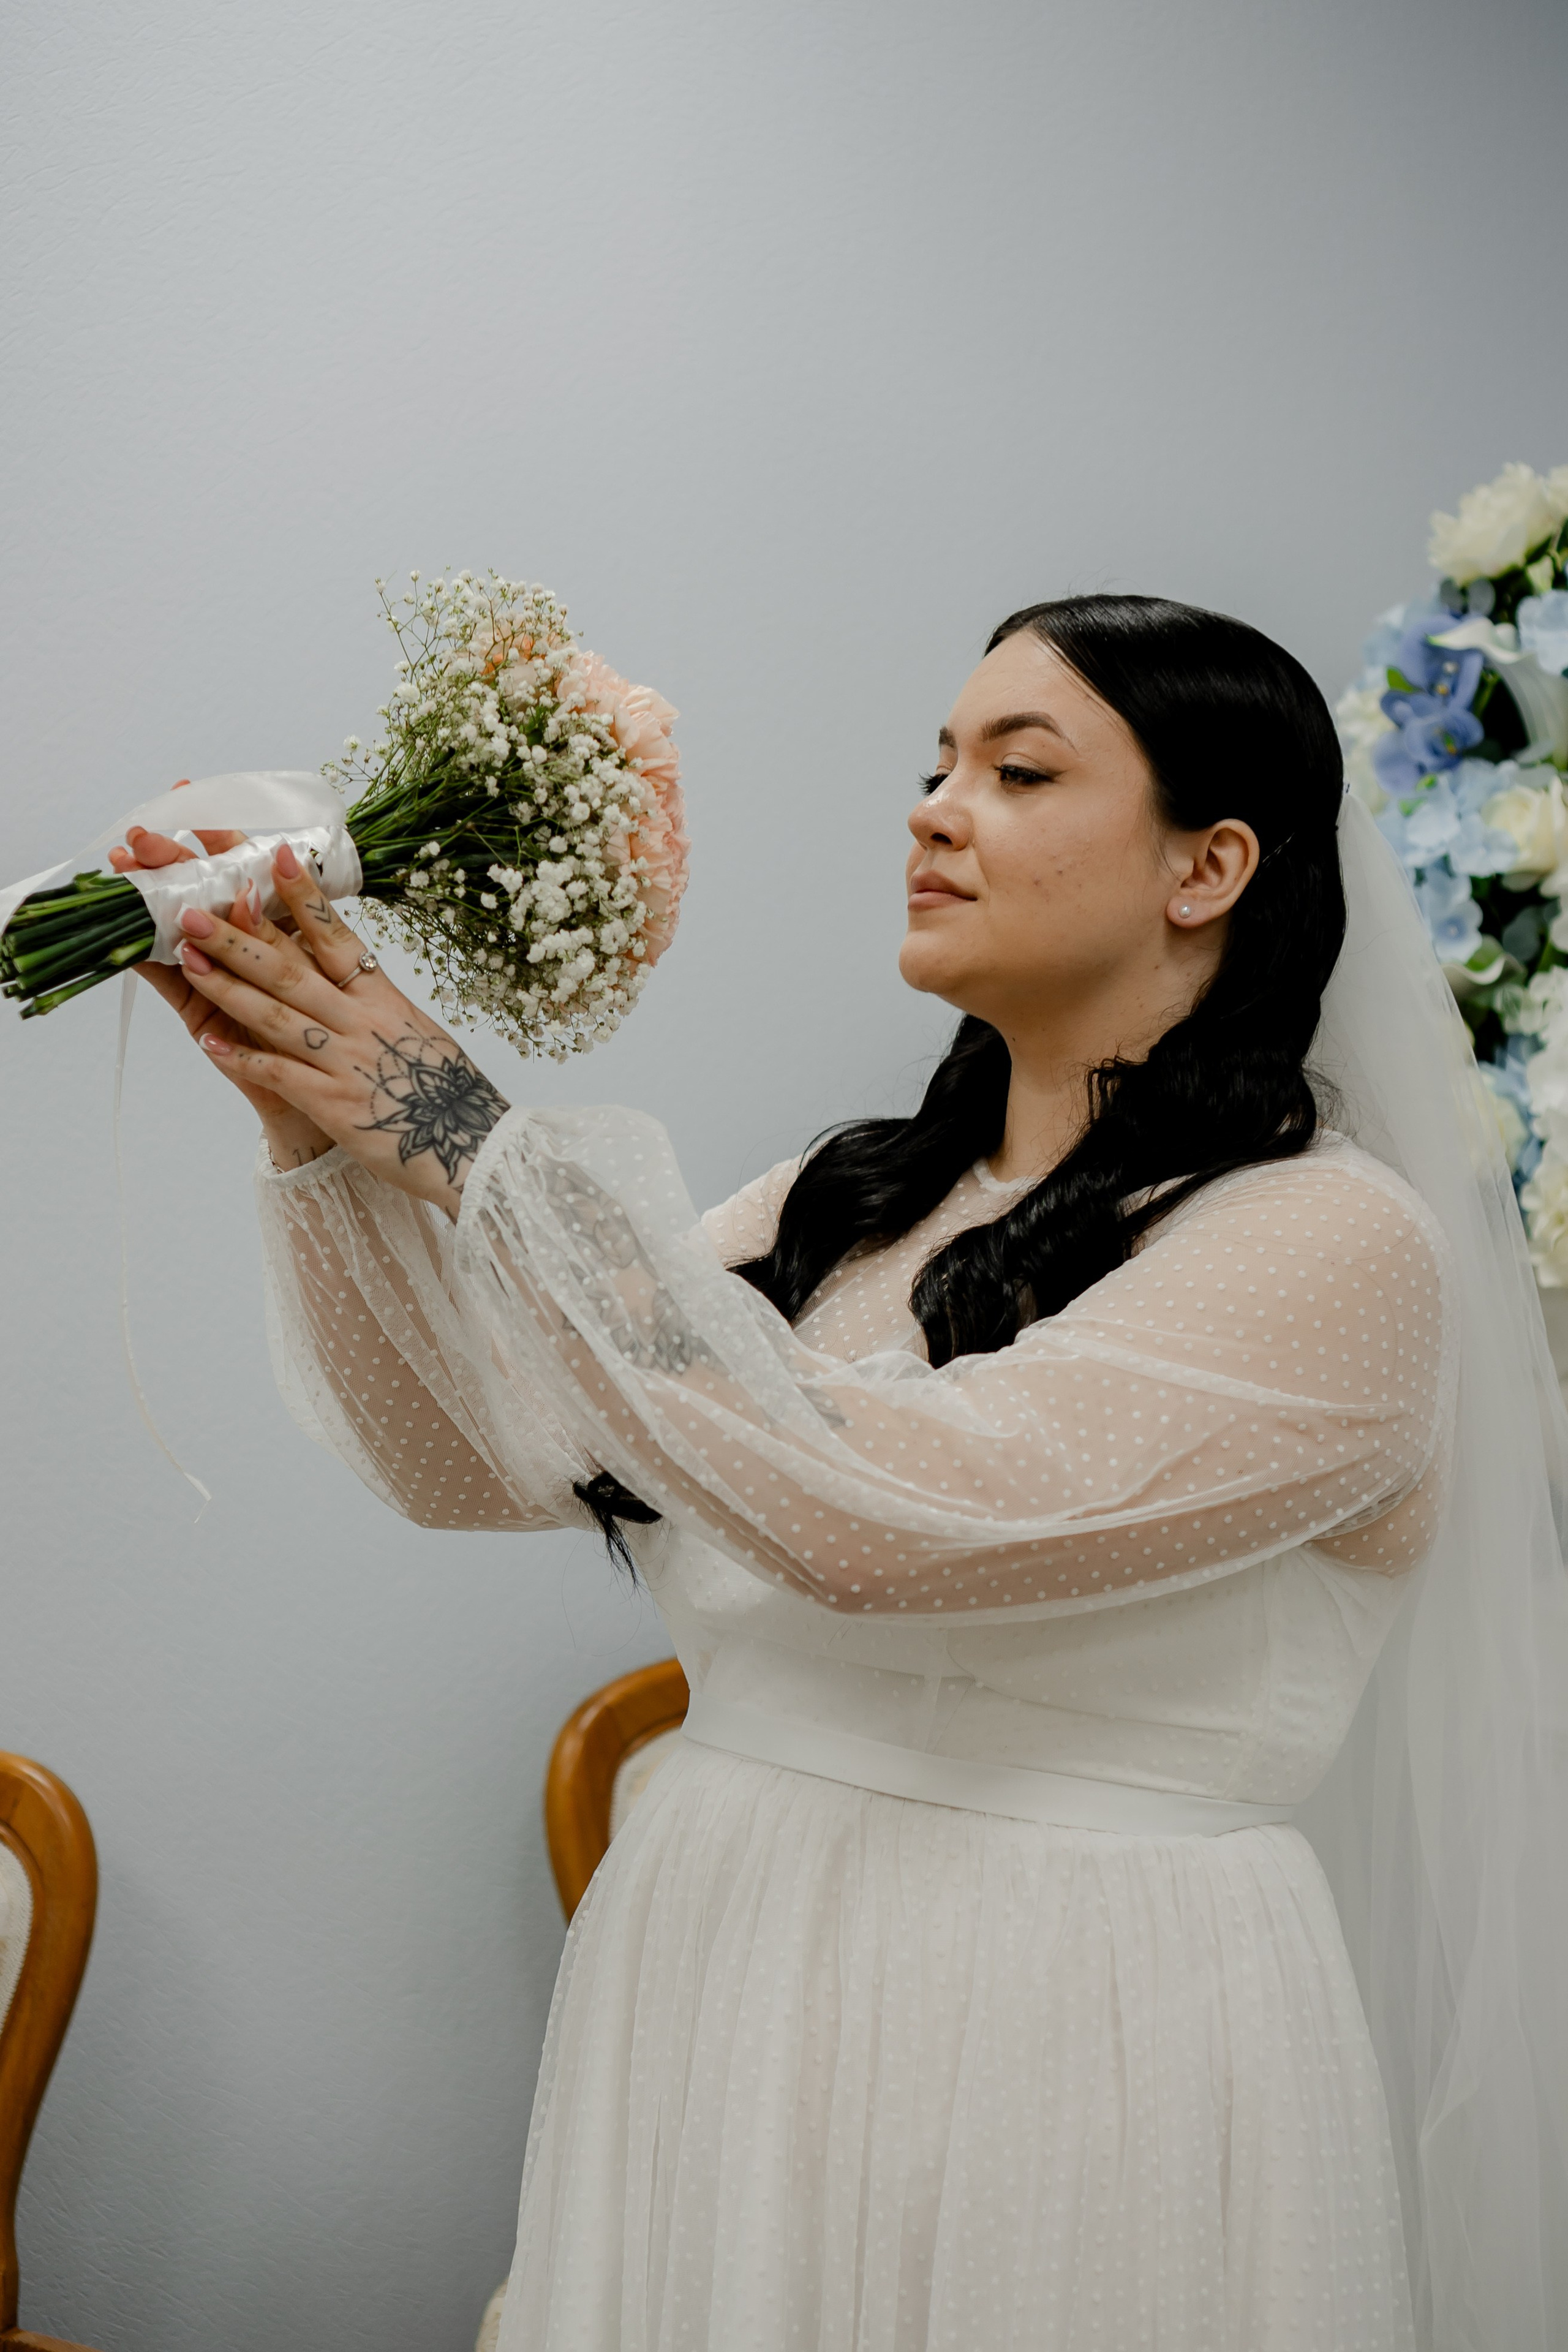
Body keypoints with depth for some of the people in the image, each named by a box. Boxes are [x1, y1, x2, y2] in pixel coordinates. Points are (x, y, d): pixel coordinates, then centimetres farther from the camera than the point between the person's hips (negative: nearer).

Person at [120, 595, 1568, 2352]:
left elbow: (888, 1514, -25)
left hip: (1075, 2049, -6)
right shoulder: (848, 1203, 9)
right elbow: (473, 1453, 4)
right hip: (710, 2010, 6)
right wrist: (320, 1126, -9)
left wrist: (475, 1148, -21)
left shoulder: (1332, 1238, -13)